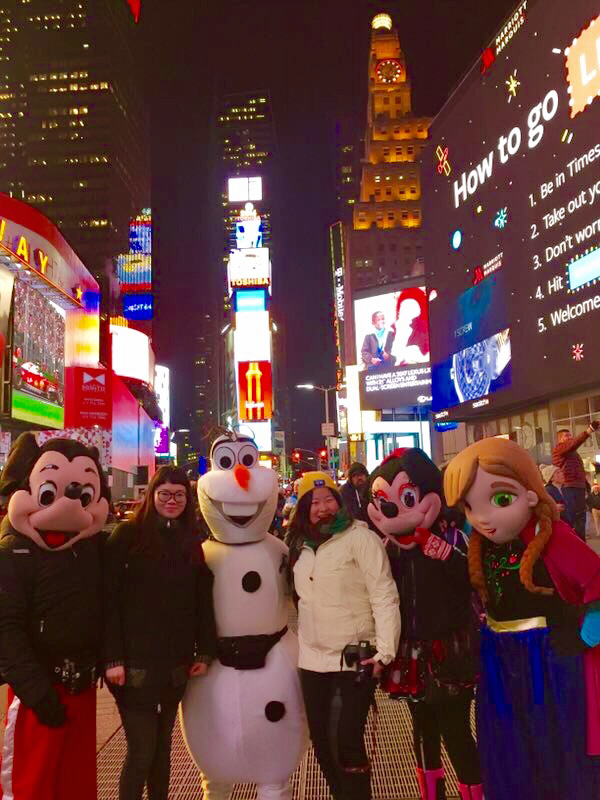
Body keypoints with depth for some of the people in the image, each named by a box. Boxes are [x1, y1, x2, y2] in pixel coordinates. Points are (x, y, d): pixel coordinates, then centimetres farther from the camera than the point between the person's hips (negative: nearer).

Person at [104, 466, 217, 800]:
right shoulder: (128, 535, -6)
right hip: (135, 661, -4)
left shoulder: (192, 542, 8)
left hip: (176, 663, 4)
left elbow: (204, 602, 9)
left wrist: (205, 652, 4)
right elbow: (109, 599, -10)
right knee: (142, 750, -1)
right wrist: (113, 657, -14)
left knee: (162, 747, 15)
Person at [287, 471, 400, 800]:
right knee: (321, 740, 16)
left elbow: (384, 597, -16)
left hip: (354, 659, -6)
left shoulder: (360, 538, -13)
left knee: (346, 743, -8)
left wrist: (384, 650, -21)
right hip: (312, 659, 7)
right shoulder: (301, 545, 8)